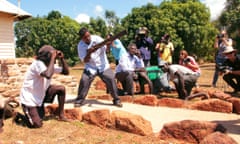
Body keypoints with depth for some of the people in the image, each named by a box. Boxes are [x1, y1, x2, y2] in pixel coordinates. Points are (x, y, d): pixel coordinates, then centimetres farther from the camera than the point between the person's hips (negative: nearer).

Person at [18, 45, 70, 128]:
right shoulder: (38, 63, -25)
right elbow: (48, 75, -45)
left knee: (61, 89, -3)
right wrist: (52, 58, -36)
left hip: (40, 95, 8)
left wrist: (61, 58, -9)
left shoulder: (50, 65, 0)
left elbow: (66, 72, 4)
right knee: (37, 124, -14)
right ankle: (20, 116, 15)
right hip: (29, 98, -8)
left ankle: (61, 116, 8)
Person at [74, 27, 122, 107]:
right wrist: (89, 53, -31)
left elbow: (106, 48, -17)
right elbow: (85, 61, -13)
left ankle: (116, 100, 4)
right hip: (90, 67, 0)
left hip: (103, 66, 0)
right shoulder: (80, 45, -8)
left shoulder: (96, 38, -9)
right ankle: (79, 100, 1)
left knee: (111, 79, -12)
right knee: (84, 80, -18)